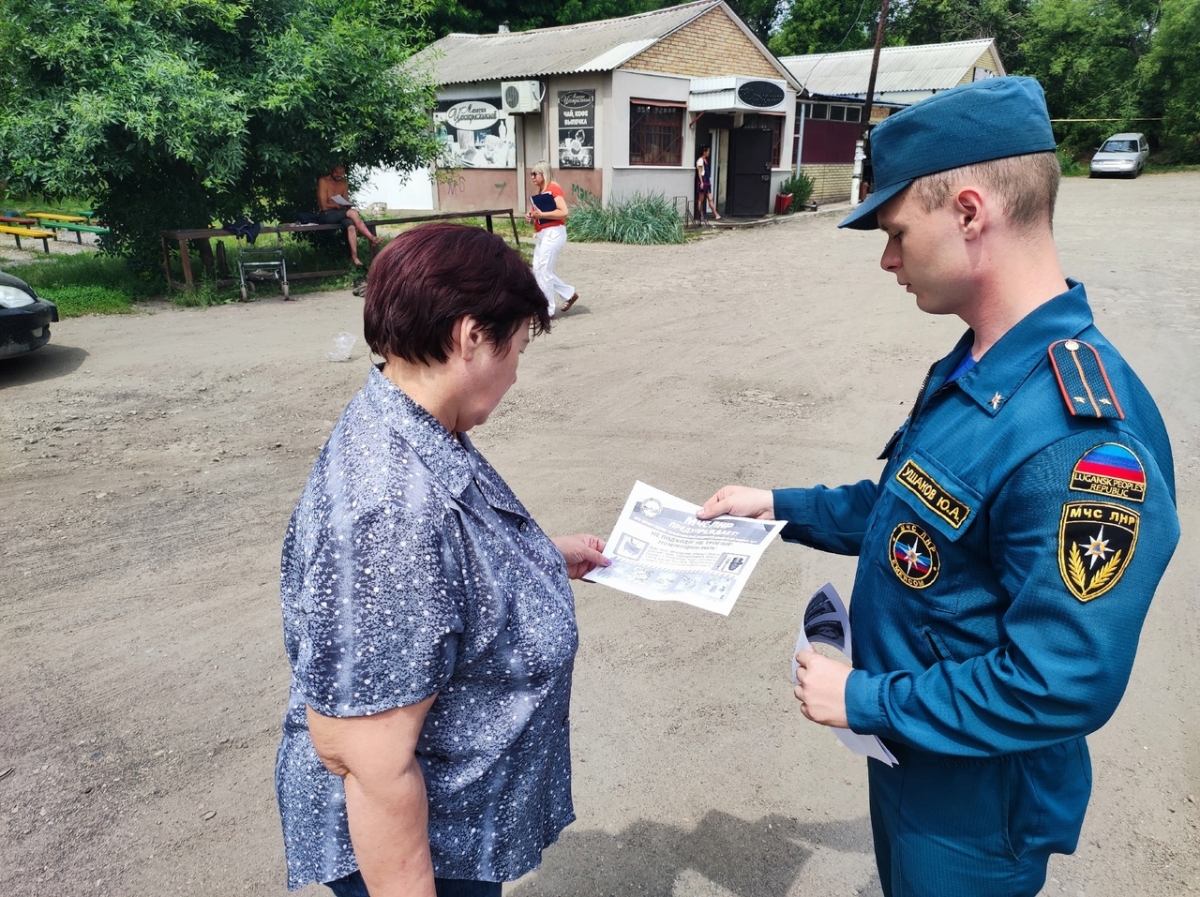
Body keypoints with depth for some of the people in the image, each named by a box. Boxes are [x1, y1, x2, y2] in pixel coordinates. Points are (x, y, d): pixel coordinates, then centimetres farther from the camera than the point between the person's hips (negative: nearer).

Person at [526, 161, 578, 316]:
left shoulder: (553, 188, -9)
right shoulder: (539, 191, 17)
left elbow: (564, 212, -20)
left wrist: (541, 214, -22)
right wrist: (530, 217, 4)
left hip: (553, 233, -10)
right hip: (541, 234, 10)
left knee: (543, 270, -9)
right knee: (538, 270, 10)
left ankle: (547, 311, -1)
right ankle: (569, 294, 22)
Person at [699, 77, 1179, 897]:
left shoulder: (1081, 437, -35)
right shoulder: (975, 368, -3)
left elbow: (1061, 687, -32)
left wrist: (864, 700, -22)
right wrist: (781, 506, 7)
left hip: (973, 807, -8)